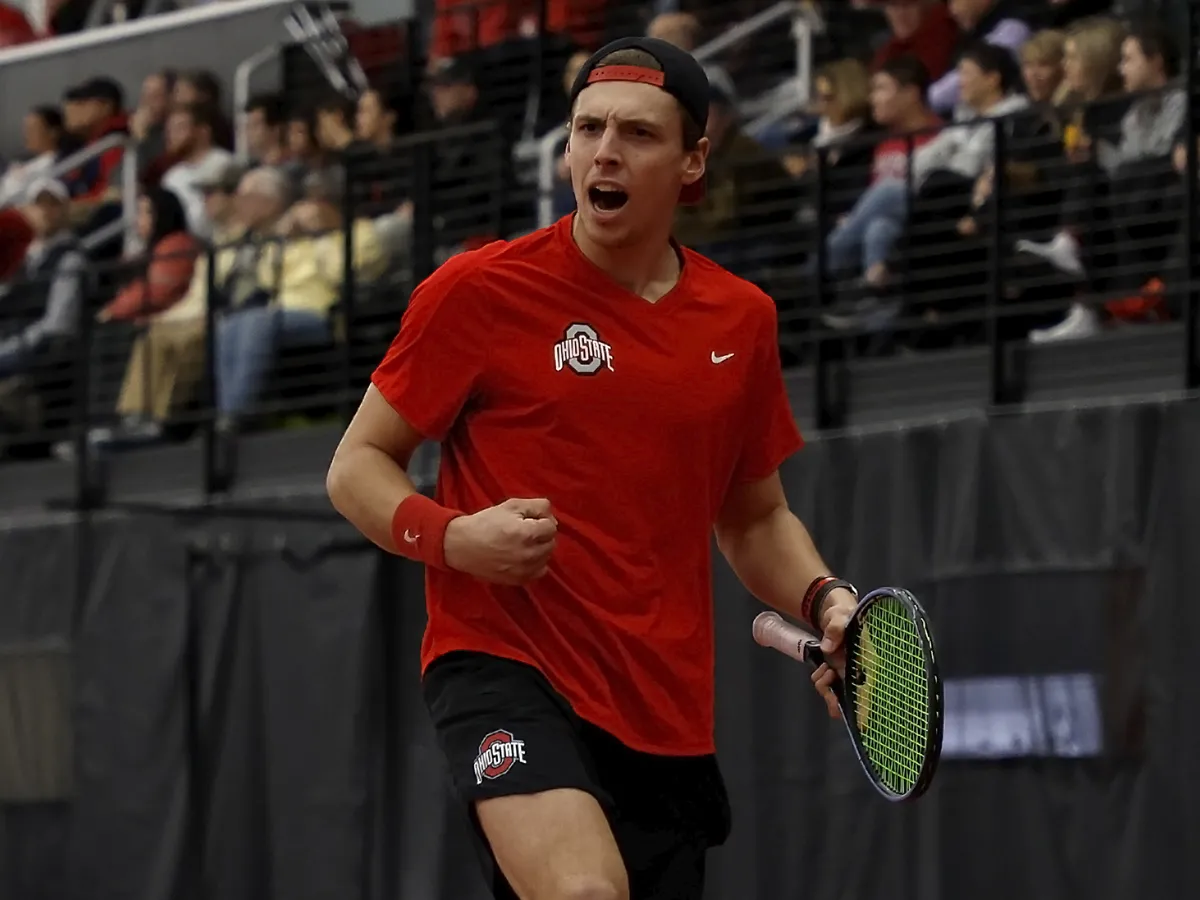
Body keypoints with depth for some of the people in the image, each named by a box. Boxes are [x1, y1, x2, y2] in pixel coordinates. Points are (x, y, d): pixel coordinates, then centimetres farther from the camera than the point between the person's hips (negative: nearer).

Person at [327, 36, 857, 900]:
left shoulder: (742, 319, 9)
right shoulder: (479, 290, -4)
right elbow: (358, 466, 2)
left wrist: (824, 600, 1)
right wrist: (451, 536, -18)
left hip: (668, 714, 5)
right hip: (504, 666, -5)